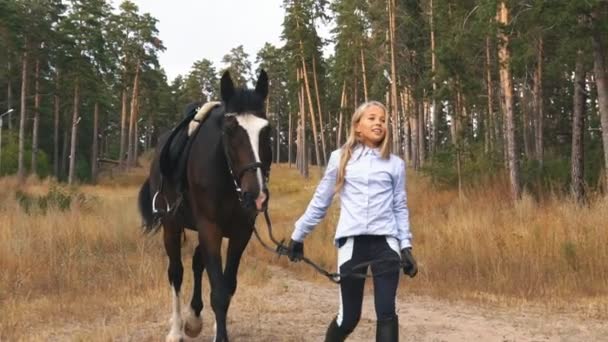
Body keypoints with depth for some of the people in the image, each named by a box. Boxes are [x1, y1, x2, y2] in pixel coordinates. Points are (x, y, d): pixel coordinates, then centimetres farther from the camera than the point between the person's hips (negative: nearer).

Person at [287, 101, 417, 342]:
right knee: (349, 317, 3)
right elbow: (319, 202, 13)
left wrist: (406, 246, 4)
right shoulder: (340, 158, 7)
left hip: (386, 243, 1)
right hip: (352, 243, -1)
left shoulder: (395, 164, 10)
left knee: (386, 313, -7)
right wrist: (298, 235, 15)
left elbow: (400, 208, 13)